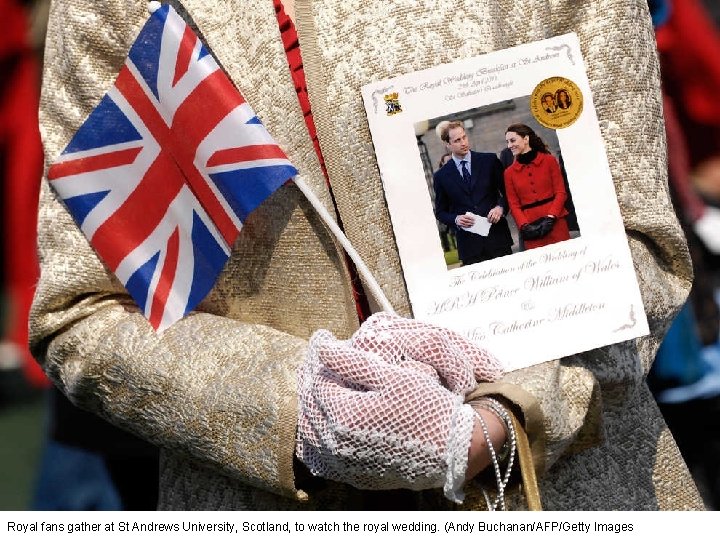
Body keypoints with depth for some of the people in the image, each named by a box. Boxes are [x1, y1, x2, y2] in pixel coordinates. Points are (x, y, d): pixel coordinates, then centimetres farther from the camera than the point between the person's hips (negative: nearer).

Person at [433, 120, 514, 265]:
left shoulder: (489, 161, 6)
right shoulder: (441, 176, 6)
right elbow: (440, 212, 12)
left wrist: (501, 207, -9)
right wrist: (456, 219, -7)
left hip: (497, 237, 0)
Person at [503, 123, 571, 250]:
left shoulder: (548, 160, 4)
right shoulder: (509, 172, 9)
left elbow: (561, 193, 1)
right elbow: (514, 204, 7)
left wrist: (551, 217, -12)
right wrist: (524, 225, -10)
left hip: (555, 224, -1)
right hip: (531, 228, 1)